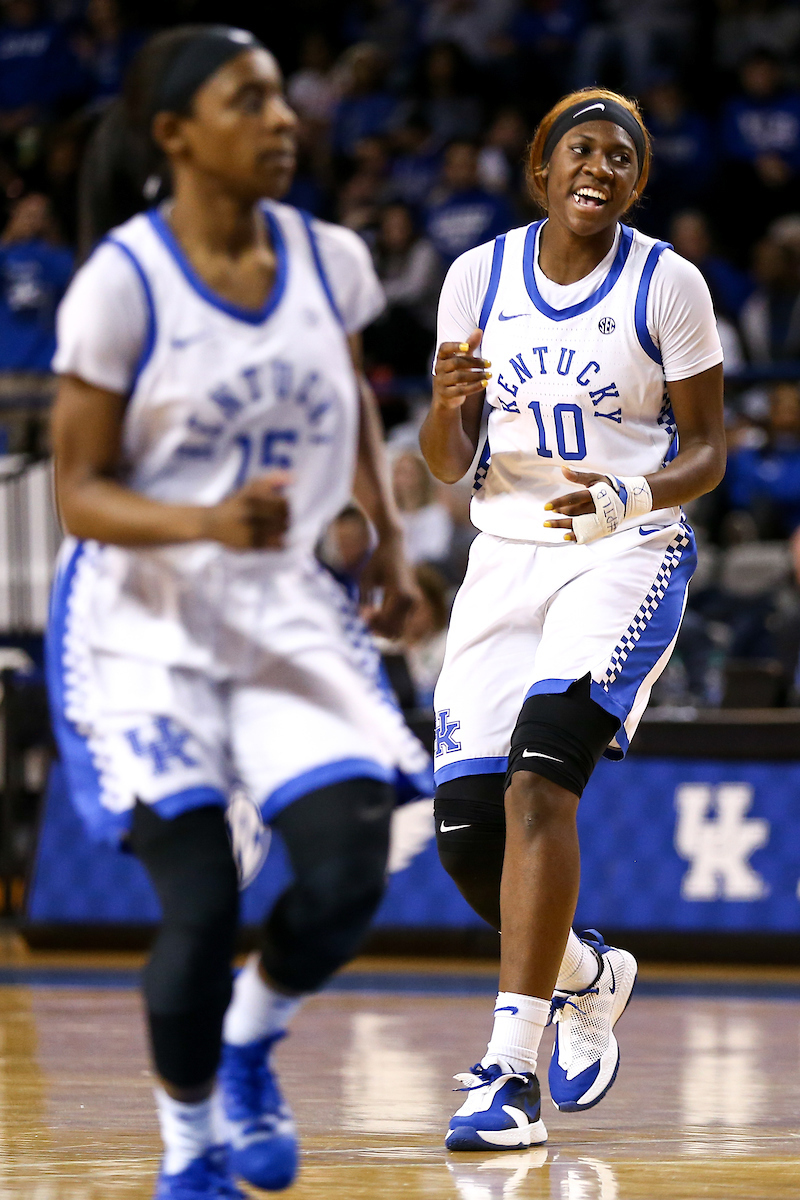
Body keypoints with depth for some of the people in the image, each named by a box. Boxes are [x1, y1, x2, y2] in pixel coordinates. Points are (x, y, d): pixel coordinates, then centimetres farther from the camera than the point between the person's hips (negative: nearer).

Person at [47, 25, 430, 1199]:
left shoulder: (329, 261, -1)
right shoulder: (122, 284, -15)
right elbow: (80, 494, -13)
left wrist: (389, 539, 10)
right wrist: (211, 524, -29)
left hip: (288, 607, 4)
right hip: (142, 622, -4)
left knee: (347, 876, -12)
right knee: (202, 905, -12)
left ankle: (248, 1046, 20)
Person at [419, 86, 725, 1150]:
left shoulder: (667, 284, -6)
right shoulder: (479, 277, 3)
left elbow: (708, 453, -2)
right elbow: (448, 464, 6)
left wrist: (625, 496, -22)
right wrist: (447, 404, -17)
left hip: (627, 556, -4)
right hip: (506, 558, 4)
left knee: (538, 777, -24)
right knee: (466, 825, -3)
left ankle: (510, 1068, -25)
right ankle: (587, 977, 28)